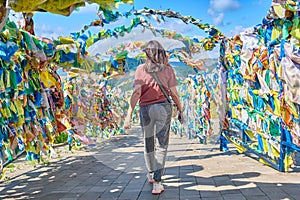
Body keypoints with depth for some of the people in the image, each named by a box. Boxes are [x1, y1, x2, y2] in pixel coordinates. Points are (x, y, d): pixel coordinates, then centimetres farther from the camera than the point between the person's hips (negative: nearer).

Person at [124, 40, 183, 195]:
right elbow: (173, 93, -1)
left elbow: (137, 92, -11)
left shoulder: (141, 69, -2)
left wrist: (129, 114, -12)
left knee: (148, 143, 19)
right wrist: (180, 110, 11)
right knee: (161, 145, 2)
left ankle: (151, 174, 39)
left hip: (146, 109, 1)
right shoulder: (168, 69, 1)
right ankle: (157, 182, -7)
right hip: (164, 107, 0)